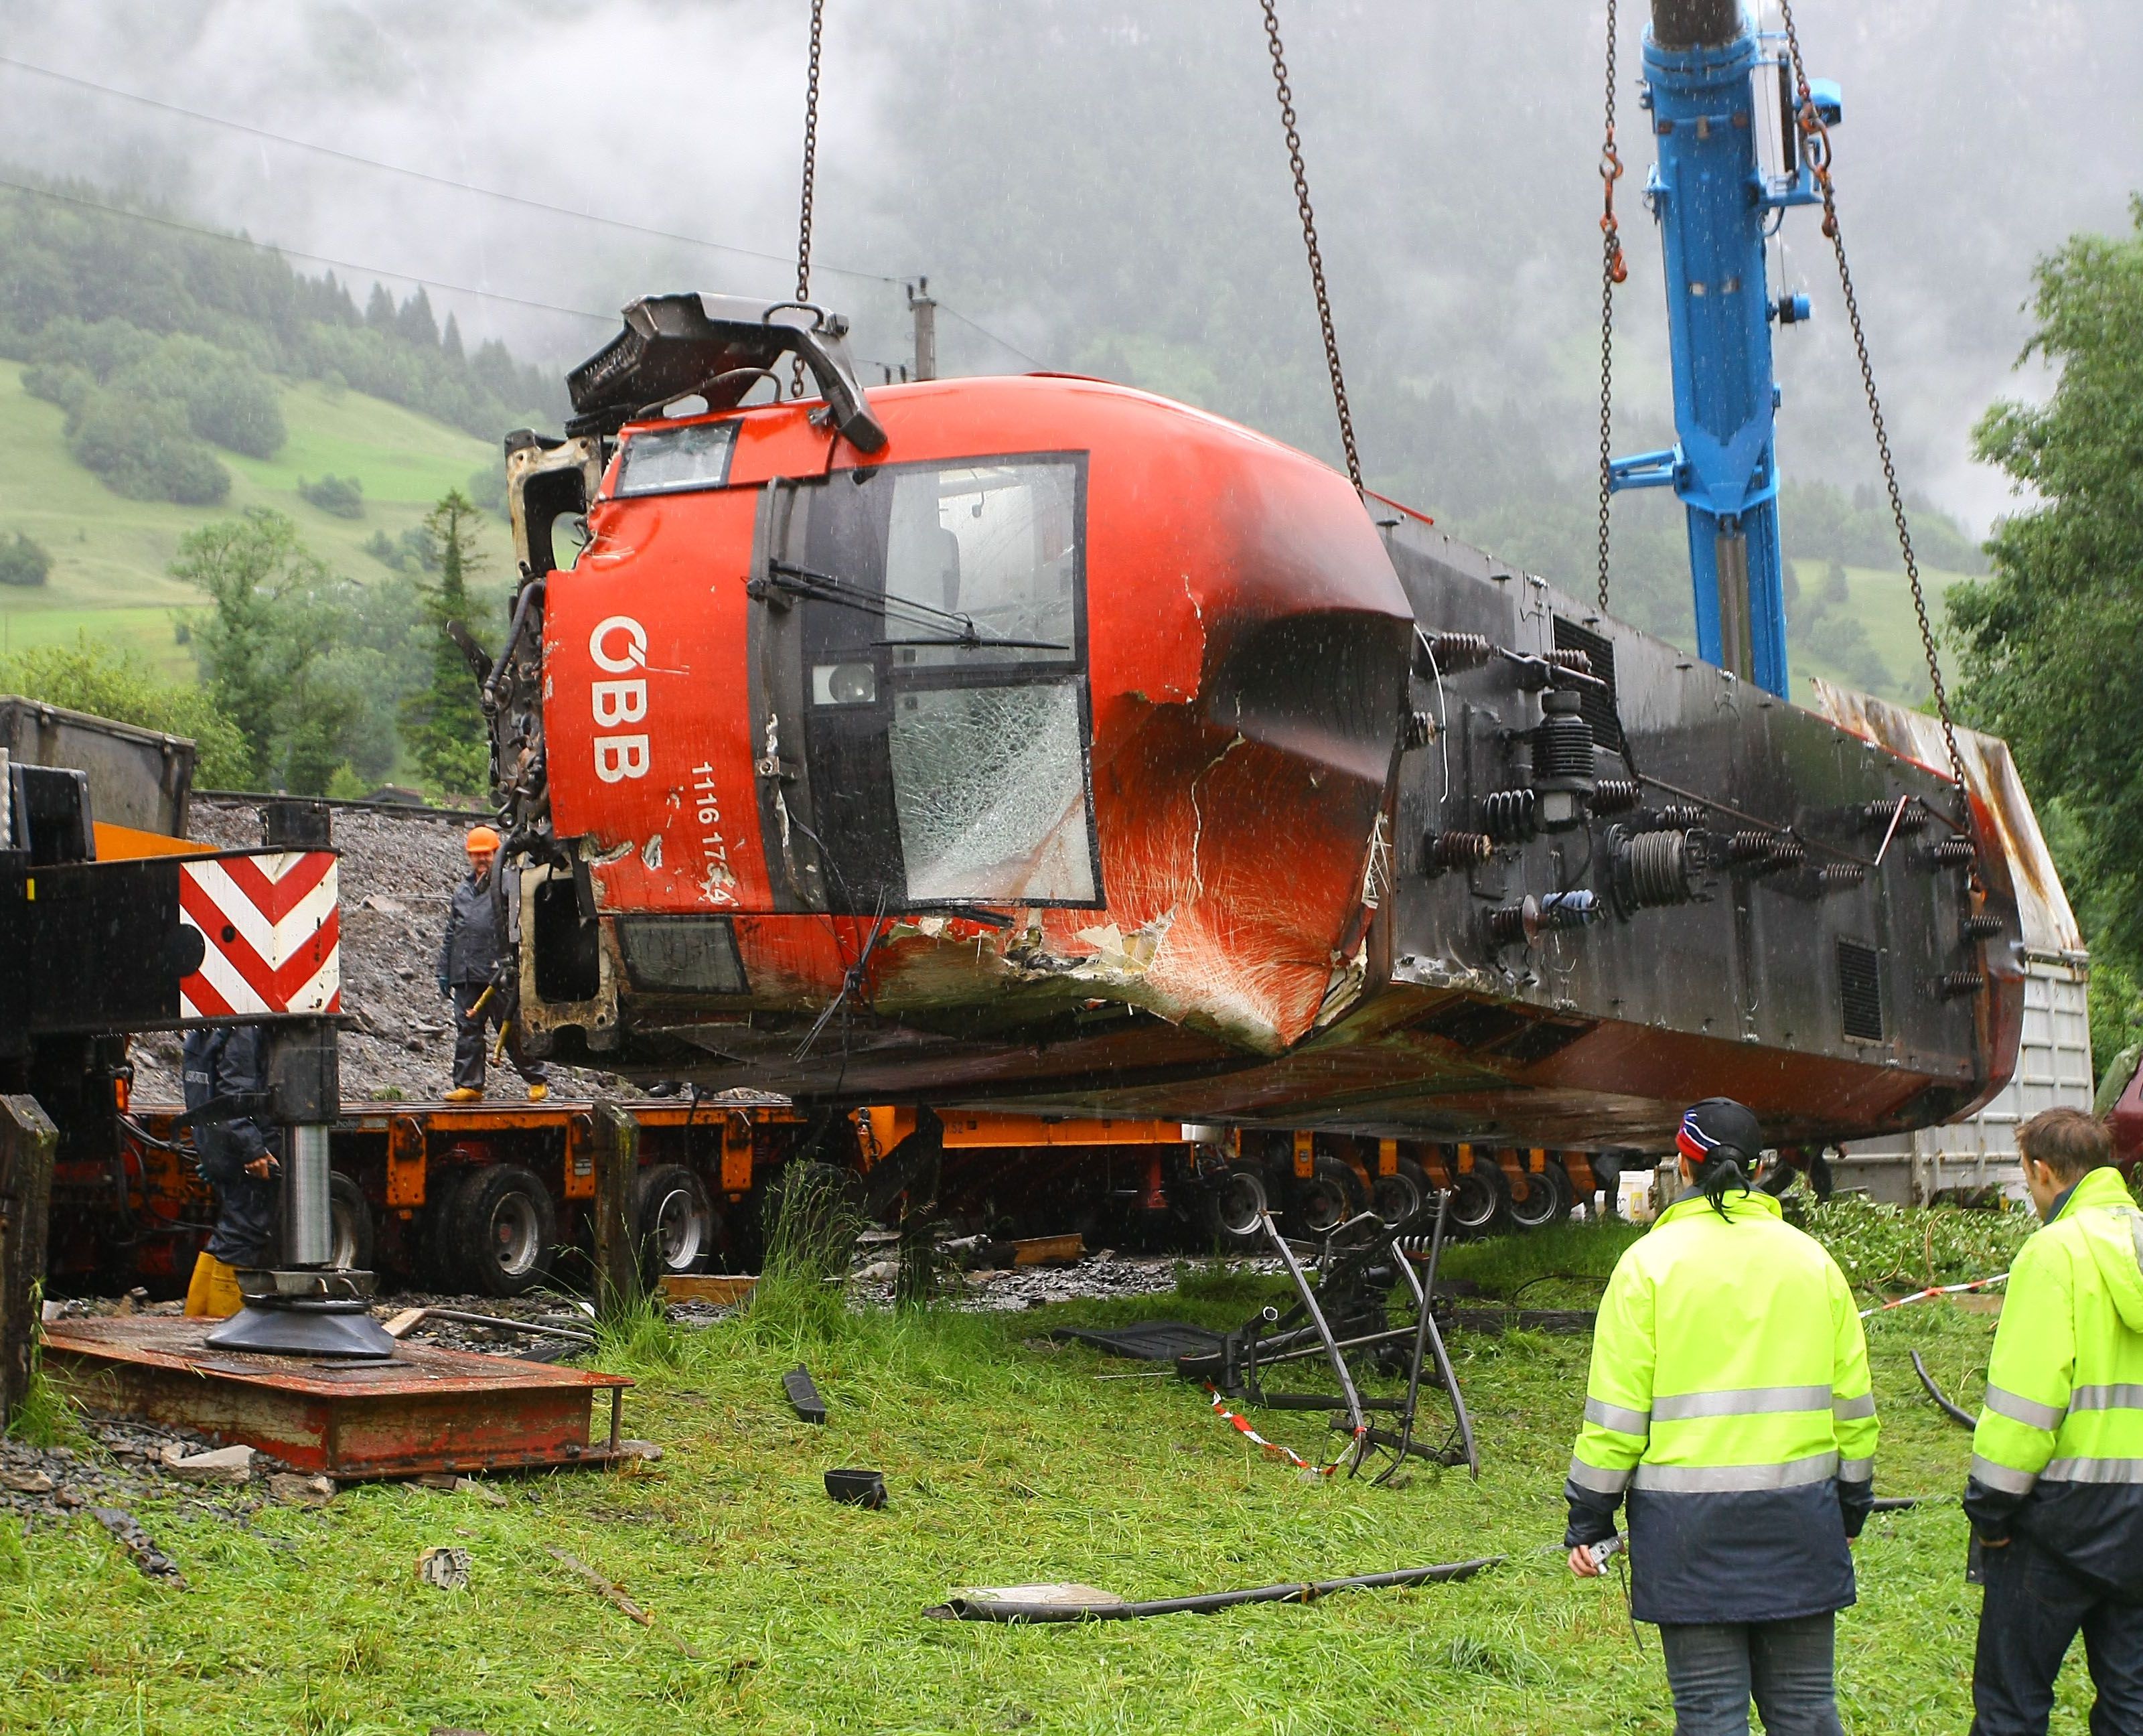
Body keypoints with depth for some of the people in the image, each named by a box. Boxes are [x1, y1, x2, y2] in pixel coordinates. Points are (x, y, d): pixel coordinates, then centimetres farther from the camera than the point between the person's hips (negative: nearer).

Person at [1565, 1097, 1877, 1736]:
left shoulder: (1651, 1260, -3)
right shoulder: (1811, 1259, 8)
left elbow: (1616, 1408, -6)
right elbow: (1852, 1402, 11)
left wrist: (1588, 1520, 1)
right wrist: (1852, 1506, 22)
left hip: (1689, 1520, -3)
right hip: (1799, 1516, 3)